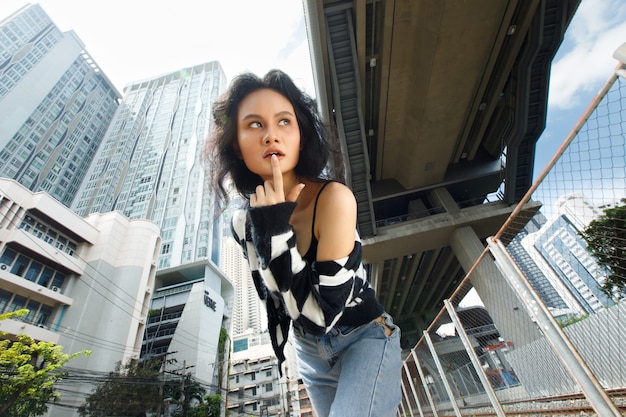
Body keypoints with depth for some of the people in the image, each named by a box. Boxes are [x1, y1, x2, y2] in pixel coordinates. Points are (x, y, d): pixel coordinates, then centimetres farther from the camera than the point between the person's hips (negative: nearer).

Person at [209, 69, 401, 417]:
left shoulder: (334, 198, -27)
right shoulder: (244, 222, -10)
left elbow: (323, 313, -29)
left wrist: (275, 231, -33)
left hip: (364, 338, -4)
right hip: (310, 350, 5)